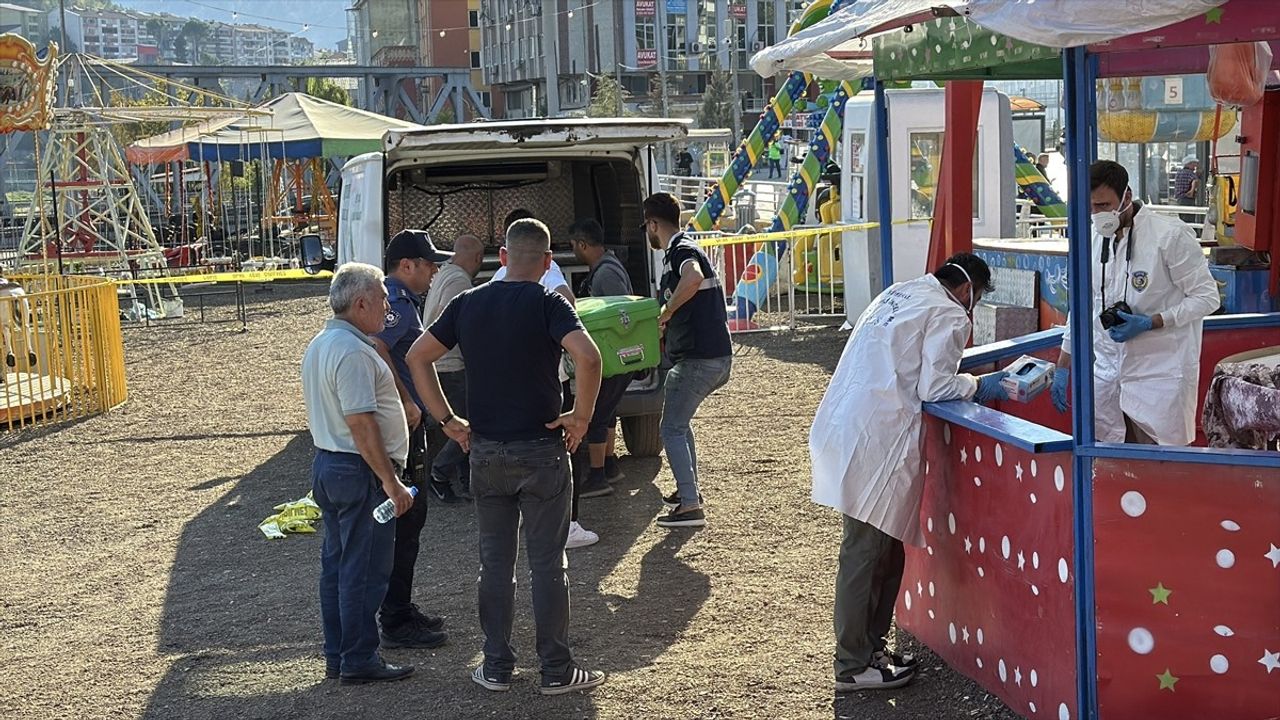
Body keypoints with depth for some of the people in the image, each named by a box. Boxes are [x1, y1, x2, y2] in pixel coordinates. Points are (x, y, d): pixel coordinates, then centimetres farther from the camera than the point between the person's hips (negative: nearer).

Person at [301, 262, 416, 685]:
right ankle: (359, 661, 5)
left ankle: (336, 656, 22)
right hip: (360, 470, -10)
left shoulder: (318, 345, 12)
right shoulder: (352, 352, -20)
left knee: (336, 563, 14)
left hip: (326, 464, 10)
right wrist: (391, 482, -22)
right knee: (364, 569, -2)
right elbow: (360, 423, -25)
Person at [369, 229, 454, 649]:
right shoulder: (398, 304, -17)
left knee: (405, 522, 17)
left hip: (402, 427, 11)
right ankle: (396, 623, 2)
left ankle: (399, 611, 27)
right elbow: (376, 348, -35)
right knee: (404, 523, -5)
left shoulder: (400, 299, 16)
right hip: (401, 428, -11)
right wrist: (407, 402, -27)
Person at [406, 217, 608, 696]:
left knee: (495, 562, 13)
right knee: (547, 563, 4)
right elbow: (587, 357, -26)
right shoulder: (547, 303, -9)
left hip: (485, 452, 4)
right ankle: (556, 671, 11)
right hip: (540, 451, -4)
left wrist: (447, 420, 8)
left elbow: (418, 357, 6)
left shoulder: (468, 303, 5)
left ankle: (496, 666, 18)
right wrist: (582, 415, -13)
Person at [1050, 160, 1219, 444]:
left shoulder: (1171, 236, -13)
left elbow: (1206, 297, -8)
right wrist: (1062, 368, 15)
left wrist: (1149, 323, -20)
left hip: (1158, 375, -5)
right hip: (1107, 371, 6)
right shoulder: (1094, 239, 5)